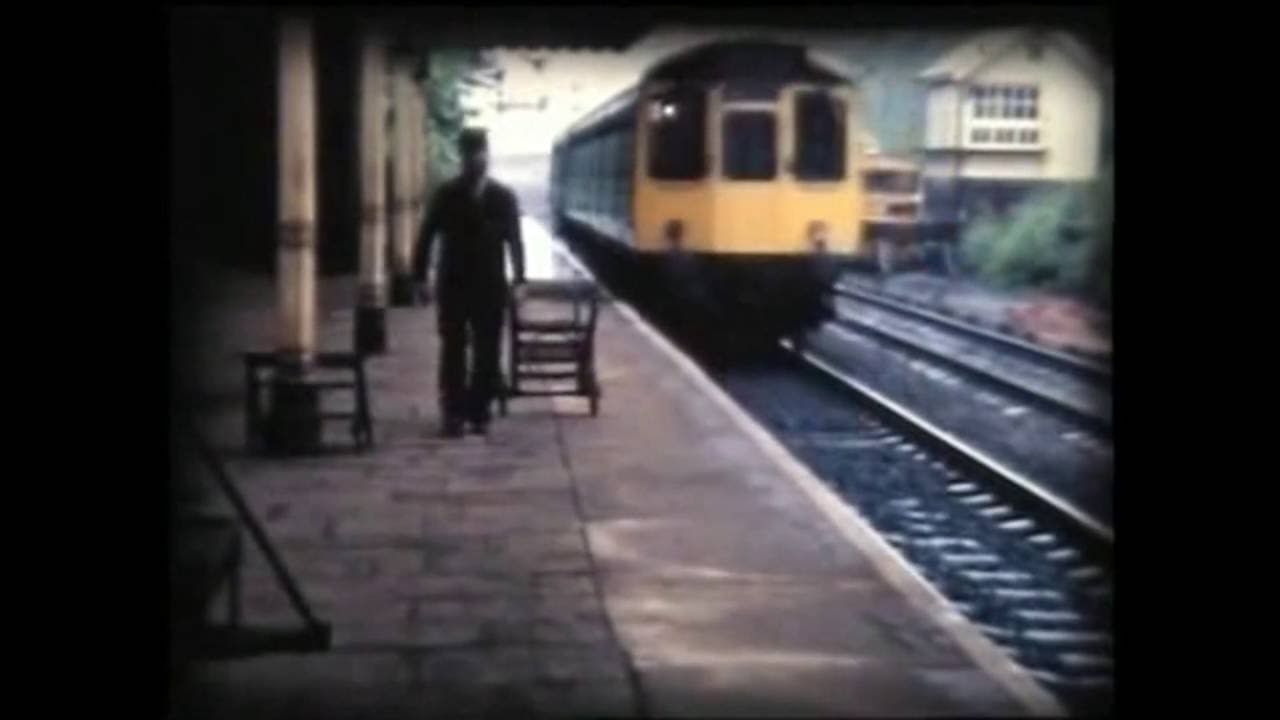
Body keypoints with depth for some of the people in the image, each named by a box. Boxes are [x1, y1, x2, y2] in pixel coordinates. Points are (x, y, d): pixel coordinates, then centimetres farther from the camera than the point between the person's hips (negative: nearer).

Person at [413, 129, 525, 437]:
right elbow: (426, 236, 2)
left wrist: (519, 280, -1)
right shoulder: (445, 195, 1)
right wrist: (421, 278, -4)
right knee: (453, 351, 1)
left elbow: (514, 241, 5)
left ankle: (478, 412, 10)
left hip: (489, 287, 1)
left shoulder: (503, 197, 3)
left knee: (486, 354, 2)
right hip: (453, 285, -1)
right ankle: (453, 414, 4)